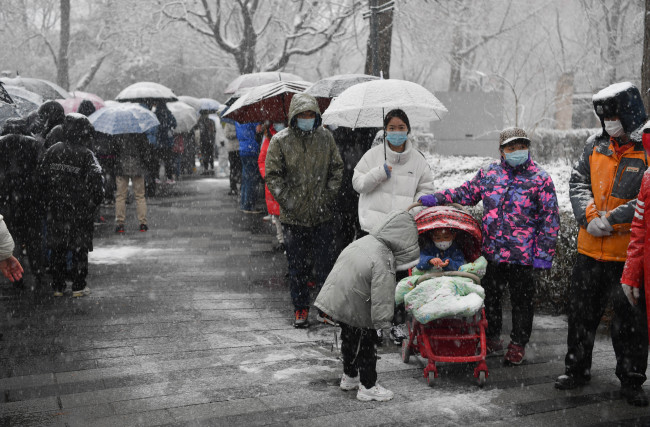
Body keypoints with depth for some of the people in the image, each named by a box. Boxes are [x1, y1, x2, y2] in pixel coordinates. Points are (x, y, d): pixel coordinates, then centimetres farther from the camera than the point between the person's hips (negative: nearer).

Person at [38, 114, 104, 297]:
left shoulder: (52, 151, 1)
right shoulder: (85, 155, -12)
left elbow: (41, 176, 6)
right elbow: (96, 180, -14)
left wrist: (48, 200, 14)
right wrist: (95, 201, 1)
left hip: (55, 208, 4)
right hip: (80, 210, -4)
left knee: (57, 248, 11)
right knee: (79, 248, 6)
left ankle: (58, 287, 15)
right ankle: (78, 287, 8)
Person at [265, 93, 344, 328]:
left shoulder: (326, 137, 4)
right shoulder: (280, 141, -3)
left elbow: (336, 169, 11)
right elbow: (273, 176, -3)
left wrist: (329, 196, 1)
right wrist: (288, 201, -10)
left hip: (322, 214, 1)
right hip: (293, 216, -1)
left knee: (325, 263, 4)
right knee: (297, 266, 7)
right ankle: (300, 308, 18)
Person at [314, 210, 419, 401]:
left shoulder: (364, 241, 5)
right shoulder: (383, 260, -24)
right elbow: (382, 294, -24)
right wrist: (383, 322, -16)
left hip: (335, 298, 9)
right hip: (355, 309, -9)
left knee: (350, 339, 25)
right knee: (366, 344, 6)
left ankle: (349, 377, 42)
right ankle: (368, 386, 17)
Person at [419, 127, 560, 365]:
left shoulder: (540, 179, -4)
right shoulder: (489, 173, 6)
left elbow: (550, 219, -4)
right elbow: (466, 193, 18)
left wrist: (543, 254, -8)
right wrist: (435, 199, 6)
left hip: (523, 255, -4)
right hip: (491, 253, 4)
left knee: (521, 300, 7)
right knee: (489, 296, 15)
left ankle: (518, 344, 22)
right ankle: (492, 338, 33)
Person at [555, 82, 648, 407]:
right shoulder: (595, 145, 8)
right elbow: (577, 182, 6)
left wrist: (612, 219, -20)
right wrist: (589, 216, -10)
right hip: (591, 249, 5)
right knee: (581, 311, 14)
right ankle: (577, 369, 30)